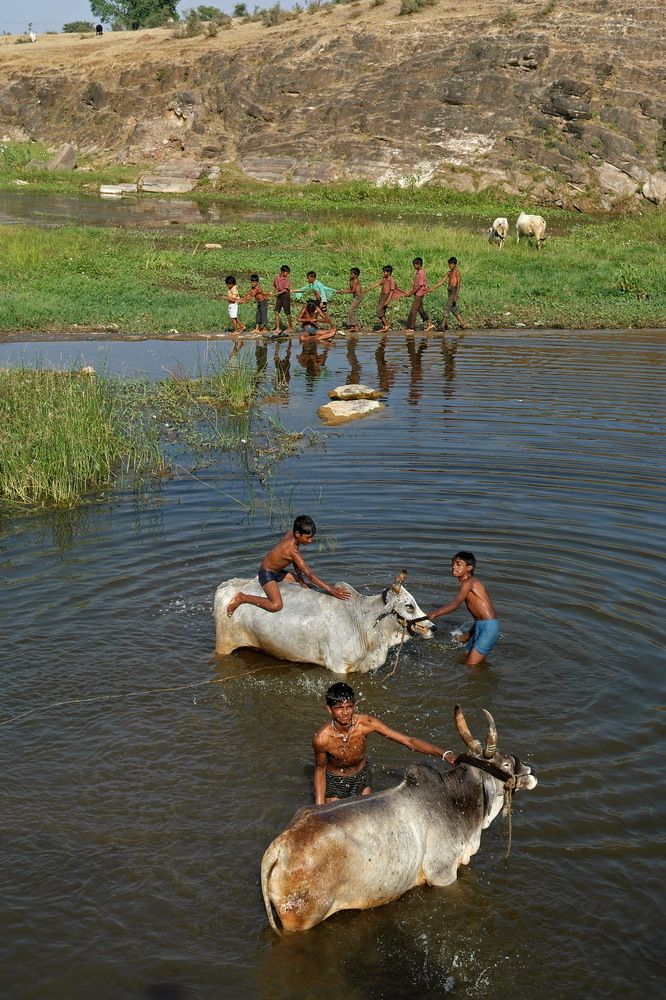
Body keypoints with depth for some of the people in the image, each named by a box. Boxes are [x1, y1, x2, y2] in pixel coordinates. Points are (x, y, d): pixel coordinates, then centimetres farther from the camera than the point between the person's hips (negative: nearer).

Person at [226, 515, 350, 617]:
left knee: (300, 581, 21)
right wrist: (331, 590, -28)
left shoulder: (291, 534, -7)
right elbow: (310, 575, -30)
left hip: (277, 571, 10)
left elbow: (295, 561, 9)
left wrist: (301, 580, 5)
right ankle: (242, 598, -14)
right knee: (276, 605, -29)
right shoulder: (292, 550, -31)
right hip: (267, 573, -10)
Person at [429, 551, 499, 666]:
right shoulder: (470, 584, 17)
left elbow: (455, 604, -28)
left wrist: (432, 615, -35)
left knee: (471, 666, -12)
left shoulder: (468, 583, -12)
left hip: (489, 627, -10)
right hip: (479, 626, 10)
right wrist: (468, 634, 24)